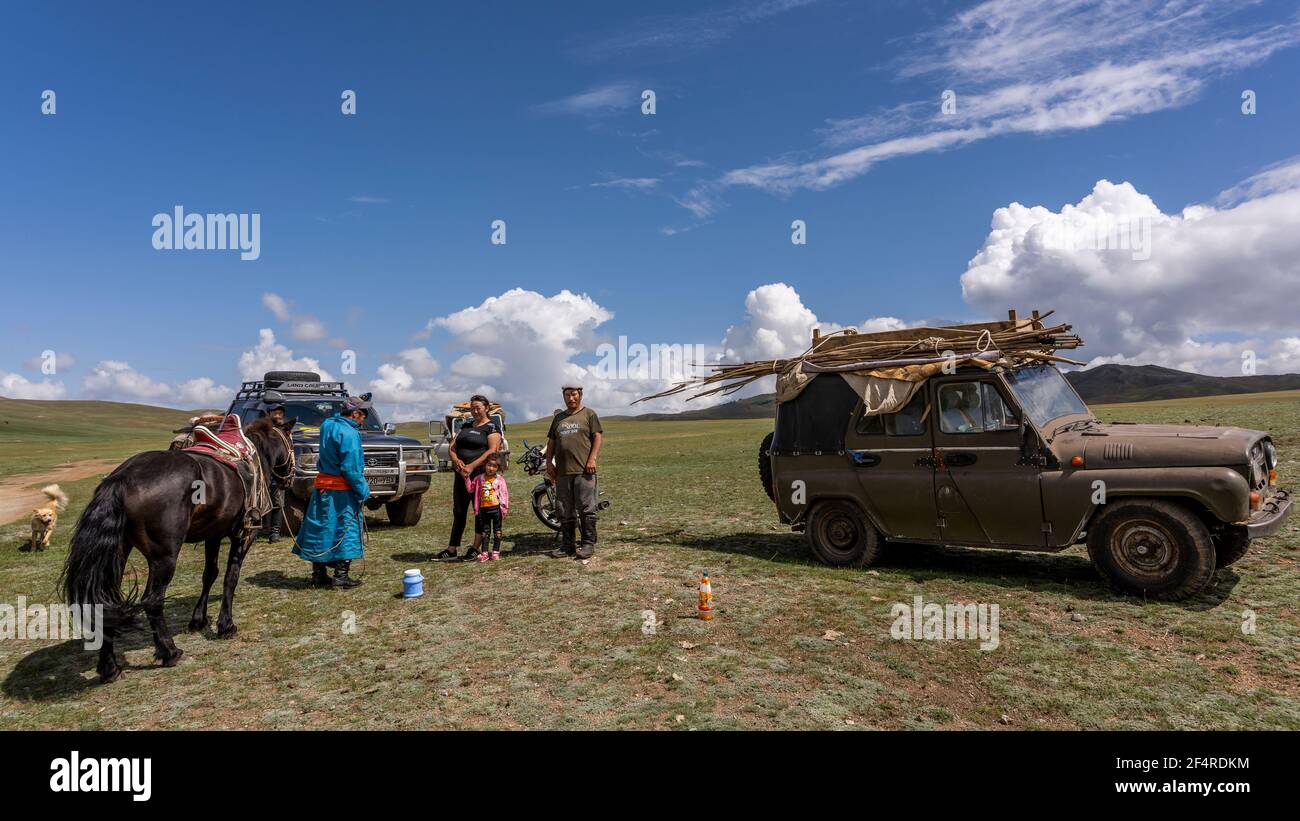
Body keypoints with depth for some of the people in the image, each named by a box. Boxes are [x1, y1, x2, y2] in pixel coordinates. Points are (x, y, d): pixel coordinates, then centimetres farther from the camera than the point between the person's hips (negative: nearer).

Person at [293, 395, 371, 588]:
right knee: (345, 530, 1)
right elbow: (350, 467, -21)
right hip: (341, 490, -8)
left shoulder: (328, 425, 9)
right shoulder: (348, 433, -17)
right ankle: (341, 576, 4)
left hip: (322, 485, 8)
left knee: (321, 530, 12)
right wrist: (362, 490, -12)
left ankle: (318, 574, 19)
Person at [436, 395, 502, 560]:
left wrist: (471, 466, -21)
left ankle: (476, 548, 10)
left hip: (480, 474, -7)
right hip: (461, 474, 7)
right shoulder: (466, 426, 18)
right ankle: (452, 549, 13)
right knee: (458, 512, 8)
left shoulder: (491, 427, -3)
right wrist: (456, 461, -8)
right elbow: (452, 447, 14)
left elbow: (492, 450, -15)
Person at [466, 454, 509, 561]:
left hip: (496, 508, -3)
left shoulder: (500, 479, -6)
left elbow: (504, 494, -6)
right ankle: (484, 552, 14)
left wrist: (504, 509, -10)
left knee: (497, 531, 7)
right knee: (484, 531, 9)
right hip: (484, 509, 3)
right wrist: (467, 478, -2)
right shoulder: (479, 478, 3)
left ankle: (495, 552, 15)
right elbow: (471, 489, 11)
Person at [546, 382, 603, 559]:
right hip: (562, 471, 6)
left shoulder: (589, 414, 5)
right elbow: (551, 441, 21)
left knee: (586, 509, -7)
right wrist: (549, 462, 10)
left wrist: (592, 458, -13)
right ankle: (568, 545, 16)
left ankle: (588, 544, 0)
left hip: (584, 470, -5)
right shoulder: (559, 418, 20)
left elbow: (597, 437, -3)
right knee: (565, 511, 8)